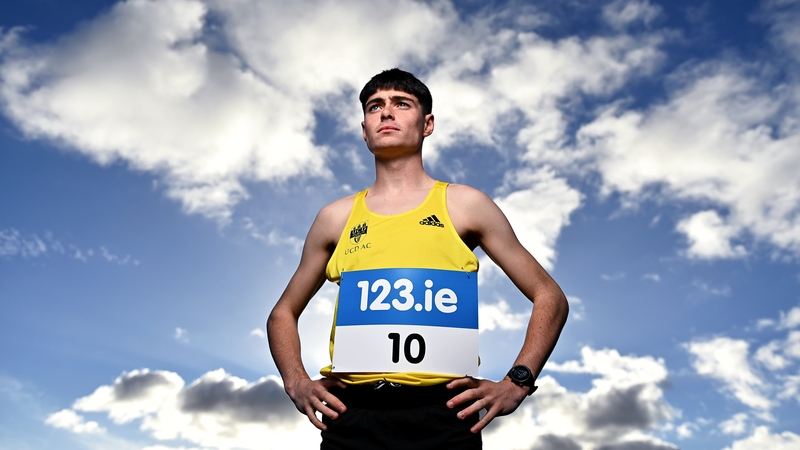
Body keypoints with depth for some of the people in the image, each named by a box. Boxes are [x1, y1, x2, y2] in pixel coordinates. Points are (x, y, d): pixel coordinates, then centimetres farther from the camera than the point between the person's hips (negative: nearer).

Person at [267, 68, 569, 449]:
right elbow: (283, 314, 19)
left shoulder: (466, 205, 5)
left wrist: (517, 383, -4)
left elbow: (550, 297, 8)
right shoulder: (335, 218, 10)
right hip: (352, 414, 2)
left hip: (442, 413, -1)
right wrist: (297, 384, 3)